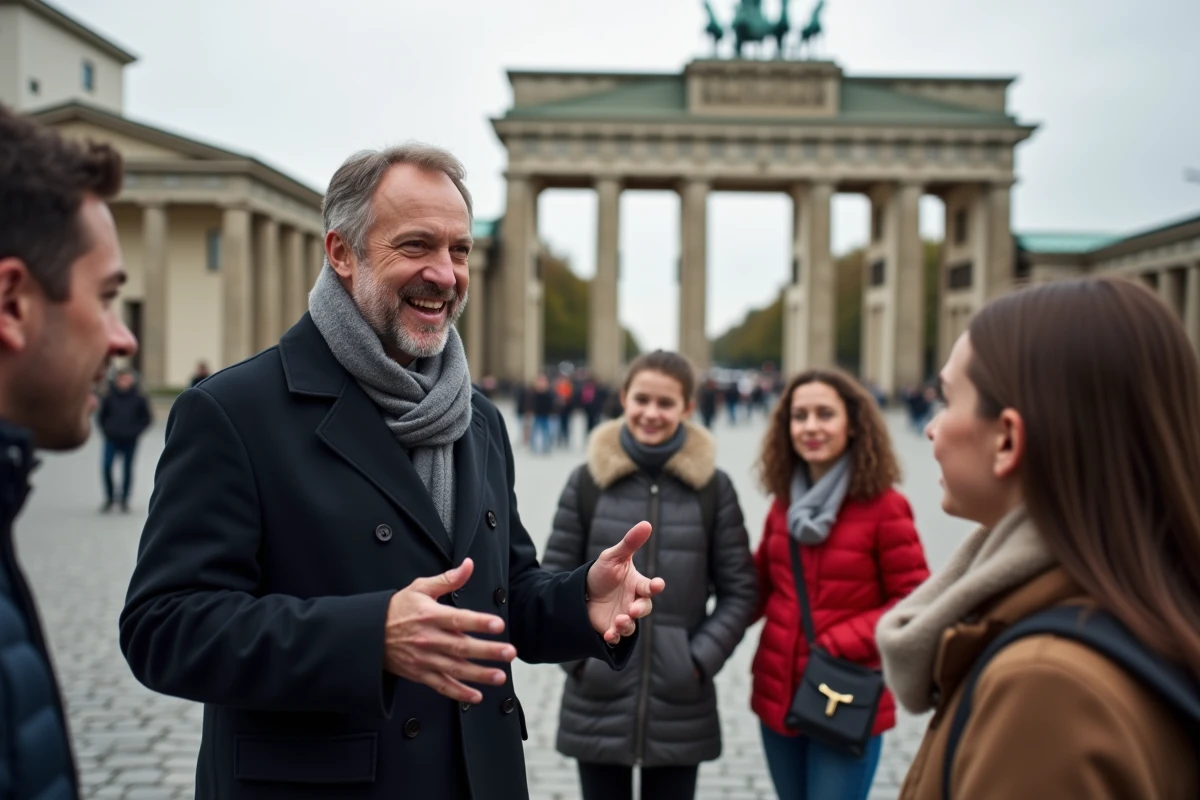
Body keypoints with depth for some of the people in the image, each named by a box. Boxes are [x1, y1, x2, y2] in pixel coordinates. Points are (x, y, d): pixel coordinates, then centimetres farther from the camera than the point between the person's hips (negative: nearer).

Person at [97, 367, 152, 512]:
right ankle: (109, 498, 7)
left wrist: (136, 431, -4)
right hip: (111, 440, 1)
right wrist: (106, 429, 2)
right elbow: (101, 416, 11)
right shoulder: (109, 397, -3)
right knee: (107, 466, -10)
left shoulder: (139, 398, -6)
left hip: (130, 441, 0)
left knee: (127, 470, 8)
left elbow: (148, 417, 3)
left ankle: (124, 500, 23)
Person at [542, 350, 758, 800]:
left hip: (680, 706, 0)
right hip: (598, 703, 0)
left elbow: (740, 589, 1)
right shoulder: (588, 481, -1)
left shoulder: (713, 487, -1)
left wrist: (701, 658, -9)